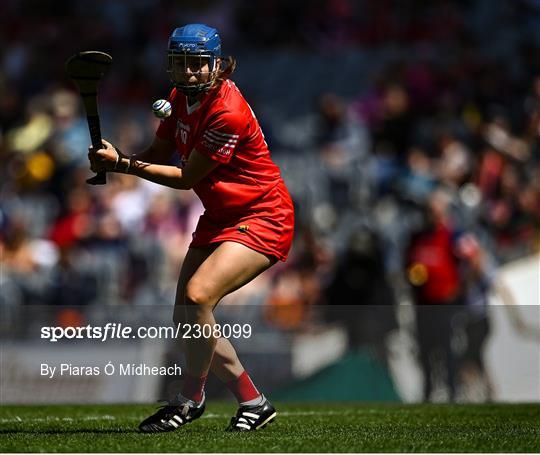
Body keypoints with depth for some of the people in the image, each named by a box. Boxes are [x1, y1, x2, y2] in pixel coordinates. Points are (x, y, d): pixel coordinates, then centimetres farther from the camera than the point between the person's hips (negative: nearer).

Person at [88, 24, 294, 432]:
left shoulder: (228, 113, -25)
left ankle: (190, 399, -8)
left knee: (197, 296, -26)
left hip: (262, 219, -9)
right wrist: (117, 160, -12)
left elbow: (186, 177, -20)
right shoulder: (181, 98, 1)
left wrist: (121, 165, -19)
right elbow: (159, 154, 9)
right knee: (186, 323, 2)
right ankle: (253, 403, 15)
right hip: (219, 218, 9)